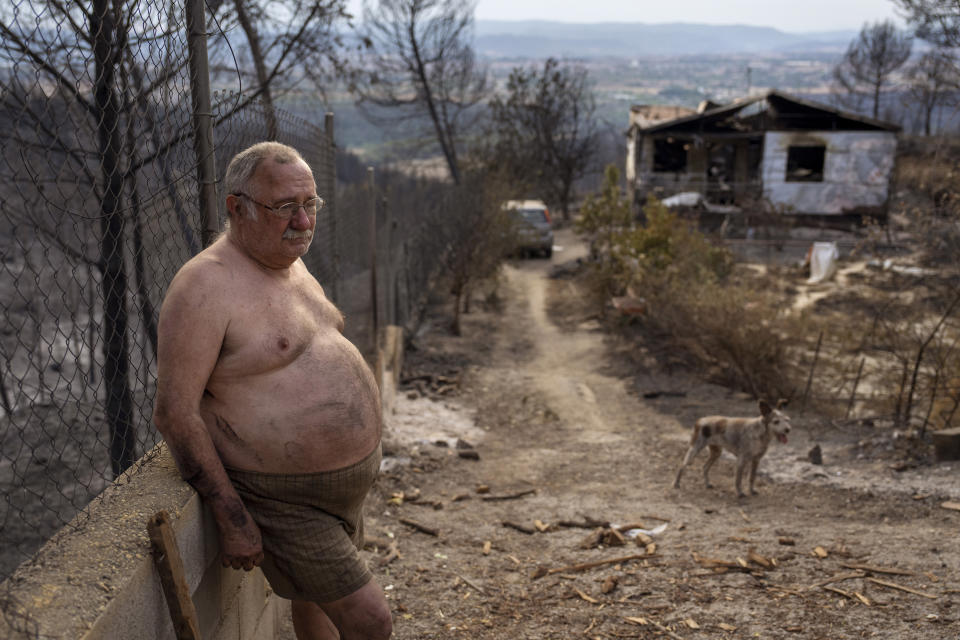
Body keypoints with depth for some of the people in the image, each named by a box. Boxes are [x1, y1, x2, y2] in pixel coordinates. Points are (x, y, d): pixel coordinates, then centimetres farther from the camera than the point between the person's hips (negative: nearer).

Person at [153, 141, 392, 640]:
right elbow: (174, 413, -22)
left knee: (316, 597, 26)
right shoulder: (206, 286, -22)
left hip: (343, 482, 8)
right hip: (288, 501, -8)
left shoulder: (289, 263, 6)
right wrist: (234, 520, -20)